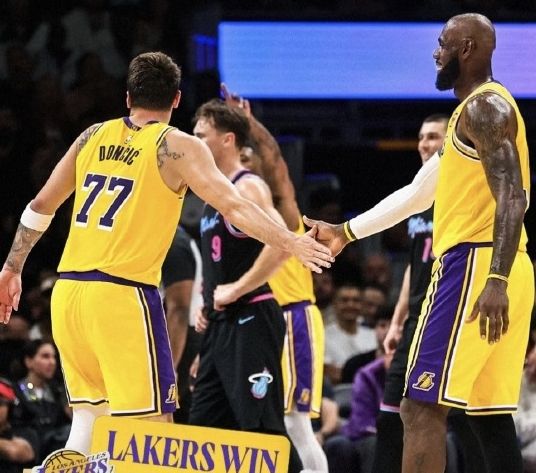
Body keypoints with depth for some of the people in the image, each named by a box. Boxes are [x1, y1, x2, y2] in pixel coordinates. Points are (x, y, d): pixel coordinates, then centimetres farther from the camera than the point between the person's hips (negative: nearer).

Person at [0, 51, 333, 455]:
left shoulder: (94, 137, 13)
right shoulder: (177, 147, -3)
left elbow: (41, 207, 19)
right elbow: (233, 207, -14)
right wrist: (291, 243, -13)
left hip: (67, 291, 6)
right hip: (123, 295, -6)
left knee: (90, 415, 17)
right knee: (150, 422, -5)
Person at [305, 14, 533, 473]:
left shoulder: (484, 106, -9)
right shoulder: (478, 112, 24)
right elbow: (417, 193, 32)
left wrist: (496, 279, -31)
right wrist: (347, 231, 35)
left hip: (474, 265, -10)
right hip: (493, 274, 10)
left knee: (422, 406, -13)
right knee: (489, 413, 9)